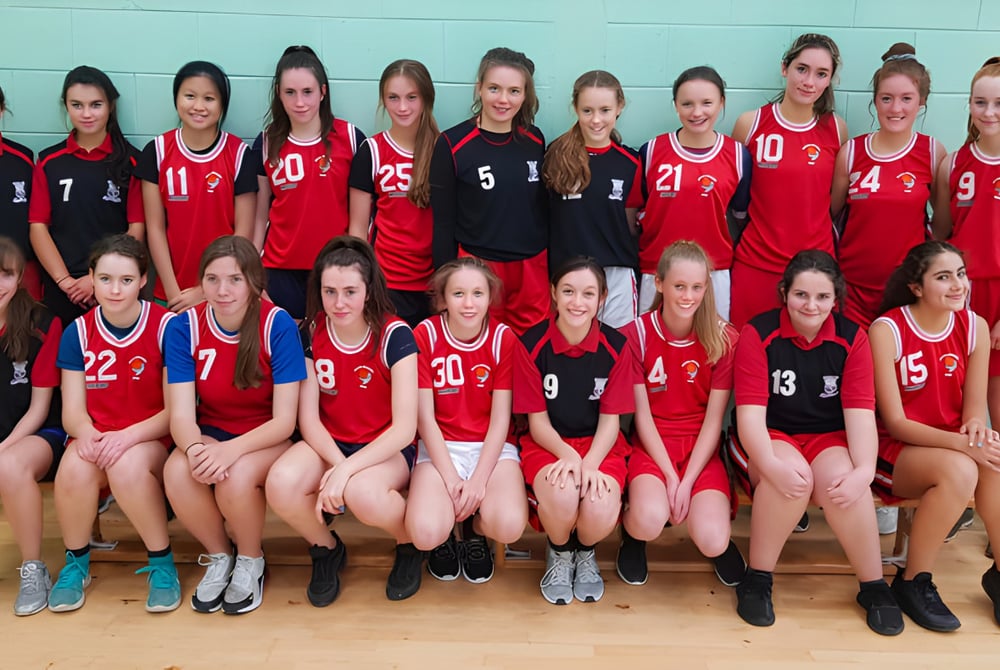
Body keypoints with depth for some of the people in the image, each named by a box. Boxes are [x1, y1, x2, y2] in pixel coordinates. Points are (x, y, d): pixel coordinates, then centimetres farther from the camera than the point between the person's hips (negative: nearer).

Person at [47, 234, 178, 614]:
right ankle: (76, 563, -1)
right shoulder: (77, 332, 1)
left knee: (127, 465, -36)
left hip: (151, 439, -3)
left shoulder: (167, 326, -10)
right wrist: (86, 433, -23)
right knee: (75, 467, -31)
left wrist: (129, 435, -26)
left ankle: (162, 562, -12)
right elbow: (72, 410, 0)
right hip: (96, 438, 3)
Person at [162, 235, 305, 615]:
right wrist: (195, 448, -38)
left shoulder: (278, 325, -19)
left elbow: (284, 420, -19)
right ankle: (219, 556, 1)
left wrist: (233, 449, -35)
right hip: (211, 433, 3)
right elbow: (181, 414, -15)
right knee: (178, 472, -29)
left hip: (266, 439, -2)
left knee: (236, 477, -33)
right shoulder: (184, 327, -11)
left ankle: (251, 561, 0)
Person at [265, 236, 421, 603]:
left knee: (361, 493, -37)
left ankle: (410, 545, 0)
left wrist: (346, 469, -28)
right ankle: (326, 549, 5)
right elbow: (308, 418, -4)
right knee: (281, 485, -29)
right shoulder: (311, 333, -4)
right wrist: (336, 463, -23)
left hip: (385, 448, -3)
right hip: (328, 445, 3)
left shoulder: (395, 335, -15)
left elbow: (404, 428, -19)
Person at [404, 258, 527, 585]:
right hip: (440, 447, 0)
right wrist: (450, 478, -15)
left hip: (492, 446, 1)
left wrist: (479, 479, -17)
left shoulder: (504, 339, -5)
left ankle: (476, 529, 10)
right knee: (426, 533, -28)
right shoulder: (425, 335, -7)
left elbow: (500, 419, -6)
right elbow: (424, 417, -7)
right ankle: (445, 536, 12)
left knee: (509, 526, -28)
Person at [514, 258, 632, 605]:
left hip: (600, 445, 1)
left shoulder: (615, 345, -6)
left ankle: (586, 552, 11)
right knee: (561, 496, -35)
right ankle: (559, 553, 4)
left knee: (601, 510, -31)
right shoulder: (532, 344, -9)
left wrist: (589, 463, -23)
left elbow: (610, 419, -4)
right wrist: (567, 454, -25)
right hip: (548, 445, -1)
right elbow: (537, 420, -5)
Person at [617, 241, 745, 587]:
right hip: (652, 445, -1)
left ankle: (720, 543, 18)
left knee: (713, 542, -22)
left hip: (701, 448, 1)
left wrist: (688, 481, -13)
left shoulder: (723, 339, -5)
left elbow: (713, 420, -5)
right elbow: (641, 414, -6)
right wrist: (669, 476, -13)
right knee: (650, 520, -31)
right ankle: (632, 536, 8)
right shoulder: (635, 334, -7)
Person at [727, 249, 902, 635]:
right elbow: (750, 412, -17)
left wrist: (864, 470, -29)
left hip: (828, 438, 2)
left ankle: (874, 586, -10)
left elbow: (860, 411, -11)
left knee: (841, 481, -31)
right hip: (769, 439, -2)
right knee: (790, 477, -34)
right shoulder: (758, 333, -11)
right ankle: (757, 579, -15)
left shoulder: (852, 338, -3)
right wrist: (772, 465, -34)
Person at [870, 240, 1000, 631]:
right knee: (959, 469, -34)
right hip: (892, 450, -4)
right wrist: (960, 442, -31)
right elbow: (894, 422, -16)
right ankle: (912, 582, -14)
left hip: (950, 446, 4)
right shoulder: (887, 330, -16)